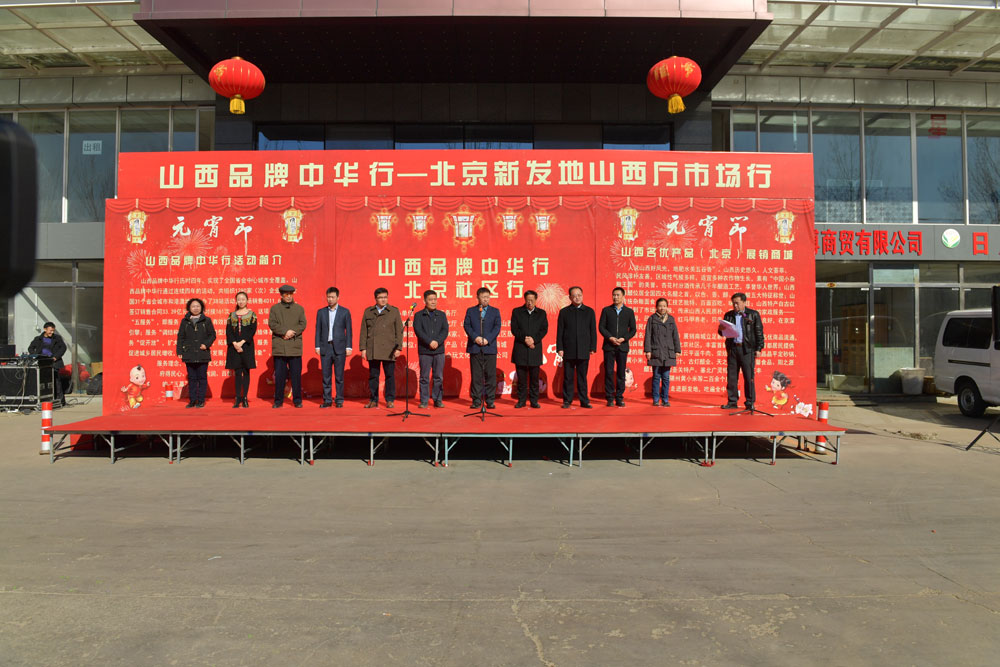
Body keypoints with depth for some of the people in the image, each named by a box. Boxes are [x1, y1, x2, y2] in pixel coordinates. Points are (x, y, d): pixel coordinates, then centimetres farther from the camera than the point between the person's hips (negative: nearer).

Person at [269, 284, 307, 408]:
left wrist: (292, 333, -11)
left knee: (296, 374, 0)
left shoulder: (299, 308, 13)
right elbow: (272, 324, -1)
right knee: (279, 375, 1)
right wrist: (285, 331, -14)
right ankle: (278, 400, 10)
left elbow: (303, 325, 4)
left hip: (295, 346, 0)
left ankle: (297, 400, 7)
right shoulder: (274, 308, 11)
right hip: (279, 346, 0)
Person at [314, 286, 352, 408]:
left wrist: (348, 347, -3)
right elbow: (318, 330, 10)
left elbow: (349, 330, 3)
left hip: (339, 348, -2)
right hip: (325, 348, 2)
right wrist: (317, 346, 3)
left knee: (339, 376, 1)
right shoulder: (321, 312, 10)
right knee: (326, 376, 3)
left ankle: (339, 400, 8)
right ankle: (327, 400, 10)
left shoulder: (345, 312, 4)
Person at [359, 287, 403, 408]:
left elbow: (399, 331, 3)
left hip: (388, 350, -2)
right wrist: (363, 348, 4)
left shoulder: (394, 311, 6)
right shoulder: (368, 312, 11)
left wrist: (398, 347, -5)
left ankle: (390, 400, 11)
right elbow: (364, 331, 10)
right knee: (373, 375, 5)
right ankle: (373, 400, 14)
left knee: (390, 375, 1)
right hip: (372, 350, 2)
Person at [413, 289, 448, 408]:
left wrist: (437, 341, -14)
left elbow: (445, 330, 2)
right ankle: (424, 401, 7)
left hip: (439, 350, 2)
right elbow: (418, 331, -7)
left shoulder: (441, 315, 12)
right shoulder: (419, 315, 5)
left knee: (439, 377, 4)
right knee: (424, 377, 1)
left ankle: (438, 400, 11)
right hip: (424, 350, -2)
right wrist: (430, 342, -16)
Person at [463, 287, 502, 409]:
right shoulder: (470, 311, 11)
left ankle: (490, 401, 7)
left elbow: (497, 327, 0)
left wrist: (487, 339, -13)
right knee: (476, 376, 2)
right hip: (475, 348, 0)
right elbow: (466, 325, 1)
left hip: (490, 348, 0)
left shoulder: (495, 311, 10)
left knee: (490, 375, 0)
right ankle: (476, 400, 8)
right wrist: (475, 337, -14)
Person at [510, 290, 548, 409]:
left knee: (534, 378, 3)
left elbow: (544, 329, 2)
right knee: (521, 377, 2)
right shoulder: (517, 312, 7)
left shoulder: (541, 313, 10)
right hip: (520, 349, 0)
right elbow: (514, 329, -1)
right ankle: (521, 400, 10)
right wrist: (524, 339, -14)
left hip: (535, 349, 1)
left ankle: (534, 401, 10)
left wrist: (534, 339, -13)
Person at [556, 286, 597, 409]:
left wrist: (593, 347, 0)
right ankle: (567, 401, 11)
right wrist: (559, 348, -4)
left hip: (584, 351, 0)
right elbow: (560, 331, 4)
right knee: (568, 377, 4)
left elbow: (593, 331, 7)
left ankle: (584, 401, 11)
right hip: (568, 351, 0)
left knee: (582, 377, 5)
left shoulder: (589, 311, 9)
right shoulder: (564, 312, 6)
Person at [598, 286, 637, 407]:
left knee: (621, 373, 3)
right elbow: (601, 326, 2)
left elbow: (633, 329, 7)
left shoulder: (629, 311, 8)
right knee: (609, 372, -2)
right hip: (609, 346, -1)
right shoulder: (606, 310, 7)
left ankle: (619, 398, 9)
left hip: (623, 346, 1)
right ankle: (610, 398, 3)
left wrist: (624, 338, -10)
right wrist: (610, 337, -12)